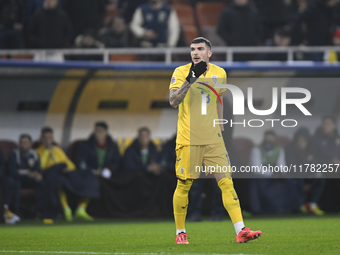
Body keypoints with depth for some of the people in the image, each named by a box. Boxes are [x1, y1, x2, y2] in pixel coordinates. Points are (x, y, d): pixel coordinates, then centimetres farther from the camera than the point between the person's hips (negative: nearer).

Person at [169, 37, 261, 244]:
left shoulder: (219, 73, 9)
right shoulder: (181, 72, -5)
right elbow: (173, 101, -18)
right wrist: (190, 79, -28)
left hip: (213, 139, 3)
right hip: (188, 139, -3)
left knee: (226, 182, -5)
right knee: (184, 186, 2)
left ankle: (240, 231, -10)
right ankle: (180, 232, 17)